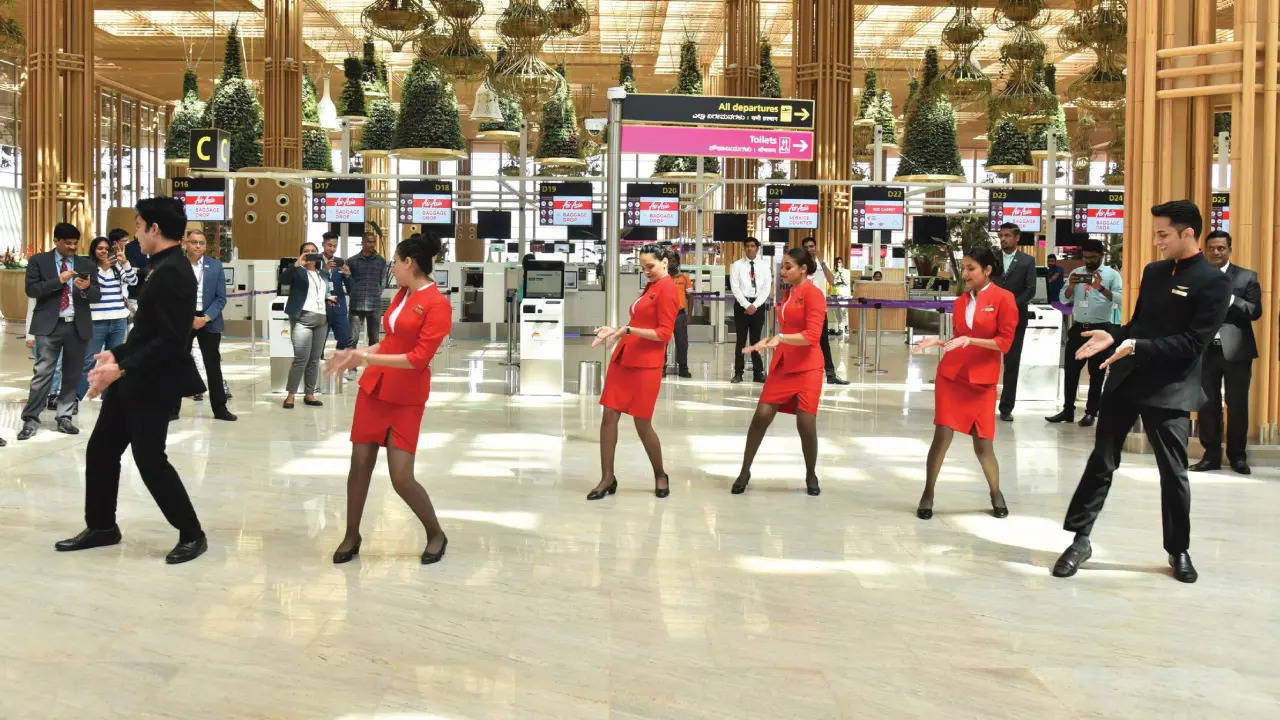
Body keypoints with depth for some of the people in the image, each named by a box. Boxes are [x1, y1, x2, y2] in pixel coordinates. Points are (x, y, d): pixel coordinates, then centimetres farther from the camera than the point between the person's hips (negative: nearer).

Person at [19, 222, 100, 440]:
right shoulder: (39, 261, 4)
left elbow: (97, 296, 7)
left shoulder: (86, 265, 11)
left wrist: (87, 288, -15)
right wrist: (59, 280, -15)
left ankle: (64, 417, 18)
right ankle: (31, 419, 1)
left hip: (78, 326, 3)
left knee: (72, 375, 8)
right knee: (42, 373, -7)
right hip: (49, 325, -3)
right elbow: (31, 289, -6)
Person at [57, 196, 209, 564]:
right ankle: (101, 527, 28)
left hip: (153, 383, -10)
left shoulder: (172, 272, -20)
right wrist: (117, 354, 10)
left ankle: (192, 535, 9)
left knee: (149, 459, -4)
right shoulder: (163, 268, 11)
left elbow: (171, 340, -25)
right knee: (100, 450, 14)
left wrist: (123, 369, -24)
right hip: (132, 379, 10)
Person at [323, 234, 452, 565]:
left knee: (401, 478, -6)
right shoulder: (402, 294, 8)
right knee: (360, 464, 6)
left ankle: (436, 534, 17)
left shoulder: (437, 304, -15)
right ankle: (352, 537, 22)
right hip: (373, 388, 6)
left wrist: (367, 358, -20)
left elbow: (419, 358, -20)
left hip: (406, 398, -6)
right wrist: (354, 354, 11)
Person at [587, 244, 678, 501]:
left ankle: (660, 476, 22)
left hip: (646, 364, -8)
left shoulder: (666, 288, -10)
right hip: (622, 358, 8)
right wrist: (615, 331, 11)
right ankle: (607, 479, 9)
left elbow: (664, 333, -15)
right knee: (609, 416, 2)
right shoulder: (650, 287, 17)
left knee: (642, 424, 0)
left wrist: (628, 330, -19)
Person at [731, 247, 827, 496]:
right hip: (782, 366, 6)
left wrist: (781, 338, -28)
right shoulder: (788, 293, 14)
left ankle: (811, 475, 17)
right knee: (762, 415, -3)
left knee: (806, 424, -4)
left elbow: (812, 336, -19)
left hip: (807, 368, -6)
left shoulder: (813, 294, -10)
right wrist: (769, 341, 14)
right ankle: (745, 471, 6)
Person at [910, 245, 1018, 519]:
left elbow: (1005, 342, -10)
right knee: (942, 435, -6)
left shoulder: (1003, 298, -5)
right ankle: (928, 495, 7)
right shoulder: (961, 301, 10)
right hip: (950, 376, 3)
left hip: (981, 381, -3)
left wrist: (970, 340, -19)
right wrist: (937, 342, 0)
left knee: (983, 445, 3)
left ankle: (996, 494, 27)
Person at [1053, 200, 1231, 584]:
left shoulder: (1214, 281, -10)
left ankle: (1178, 550, 23)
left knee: (1173, 472, 7)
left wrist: (1137, 347, -23)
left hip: (1169, 389, -5)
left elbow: (1193, 343, -17)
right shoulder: (1153, 271, 11)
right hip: (1125, 380, 6)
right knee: (1101, 462, 6)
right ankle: (1080, 539, 12)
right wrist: (1114, 336, -1)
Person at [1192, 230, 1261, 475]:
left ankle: (1238, 456, 15)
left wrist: (1229, 298, -17)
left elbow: (1255, 311, -6)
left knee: (1237, 406, 4)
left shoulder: (1247, 277, 3)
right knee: (1208, 405, 5)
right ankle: (1211, 455, 13)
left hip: (1236, 351, -2)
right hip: (1205, 351, 2)